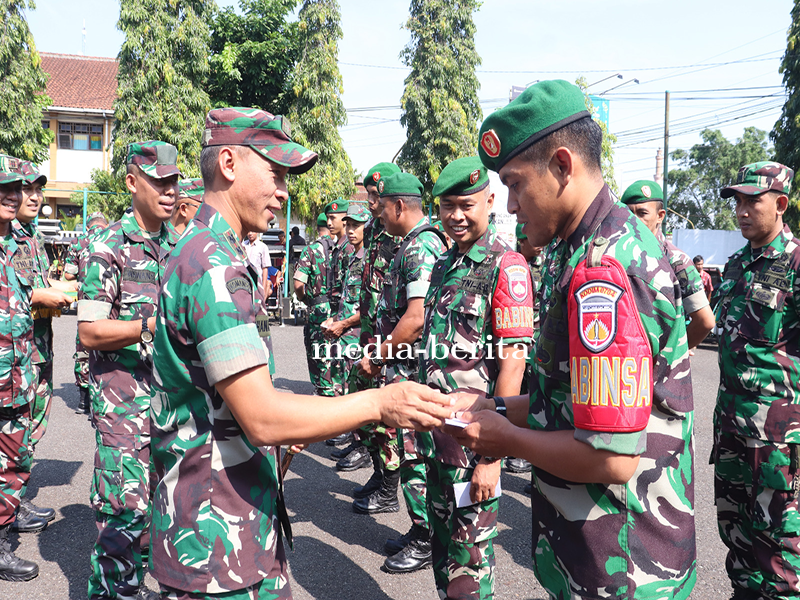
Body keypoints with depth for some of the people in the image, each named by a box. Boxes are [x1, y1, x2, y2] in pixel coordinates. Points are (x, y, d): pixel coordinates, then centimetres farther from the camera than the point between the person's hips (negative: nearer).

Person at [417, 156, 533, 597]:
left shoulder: (506, 267, -13)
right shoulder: (443, 266, 11)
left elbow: (512, 364, -18)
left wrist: (492, 454, -19)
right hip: (435, 431, 7)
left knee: (469, 559, 6)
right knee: (442, 543, 20)